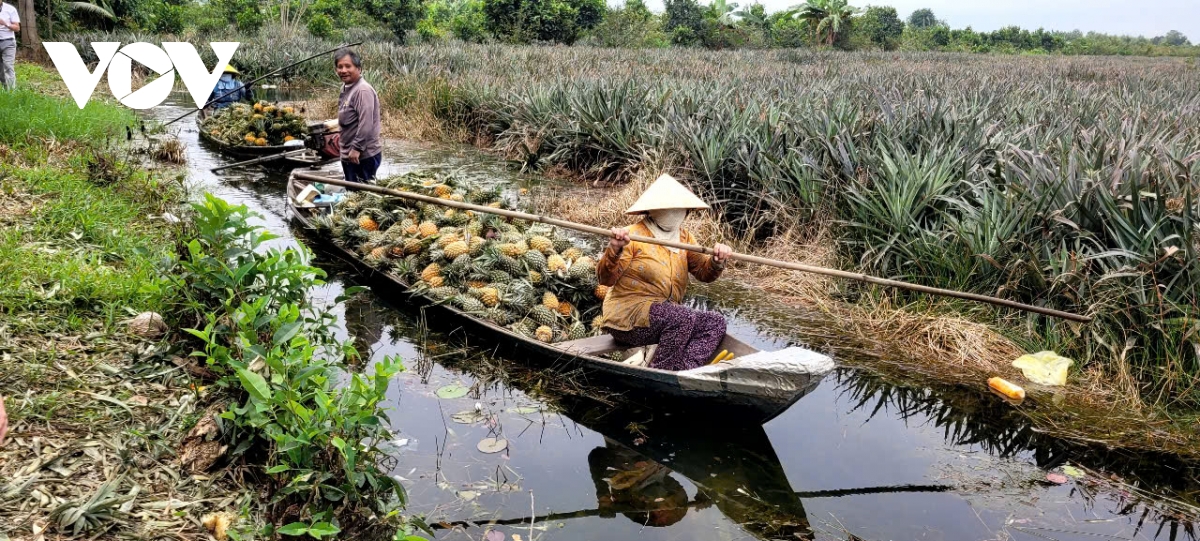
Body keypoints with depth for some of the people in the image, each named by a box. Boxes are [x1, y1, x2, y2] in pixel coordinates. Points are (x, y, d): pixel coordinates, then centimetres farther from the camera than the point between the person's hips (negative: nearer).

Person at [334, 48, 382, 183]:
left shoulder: (363, 90, -19)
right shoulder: (346, 88, 13)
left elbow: (366, 124, -26)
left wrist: (357, 148, -25)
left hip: (364, 156, -10)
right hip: (349, 155, 10)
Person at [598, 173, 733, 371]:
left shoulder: (685, 239, 13)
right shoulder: (633, 235, -8)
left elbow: (704, 272, 4)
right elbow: (606, 279, -14)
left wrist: (716, 262, -18)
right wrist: (614, 250, -33)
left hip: (666, 317, 8)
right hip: (627, 316, -7)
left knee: (715, 323, -9)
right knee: (684, 317, -29)